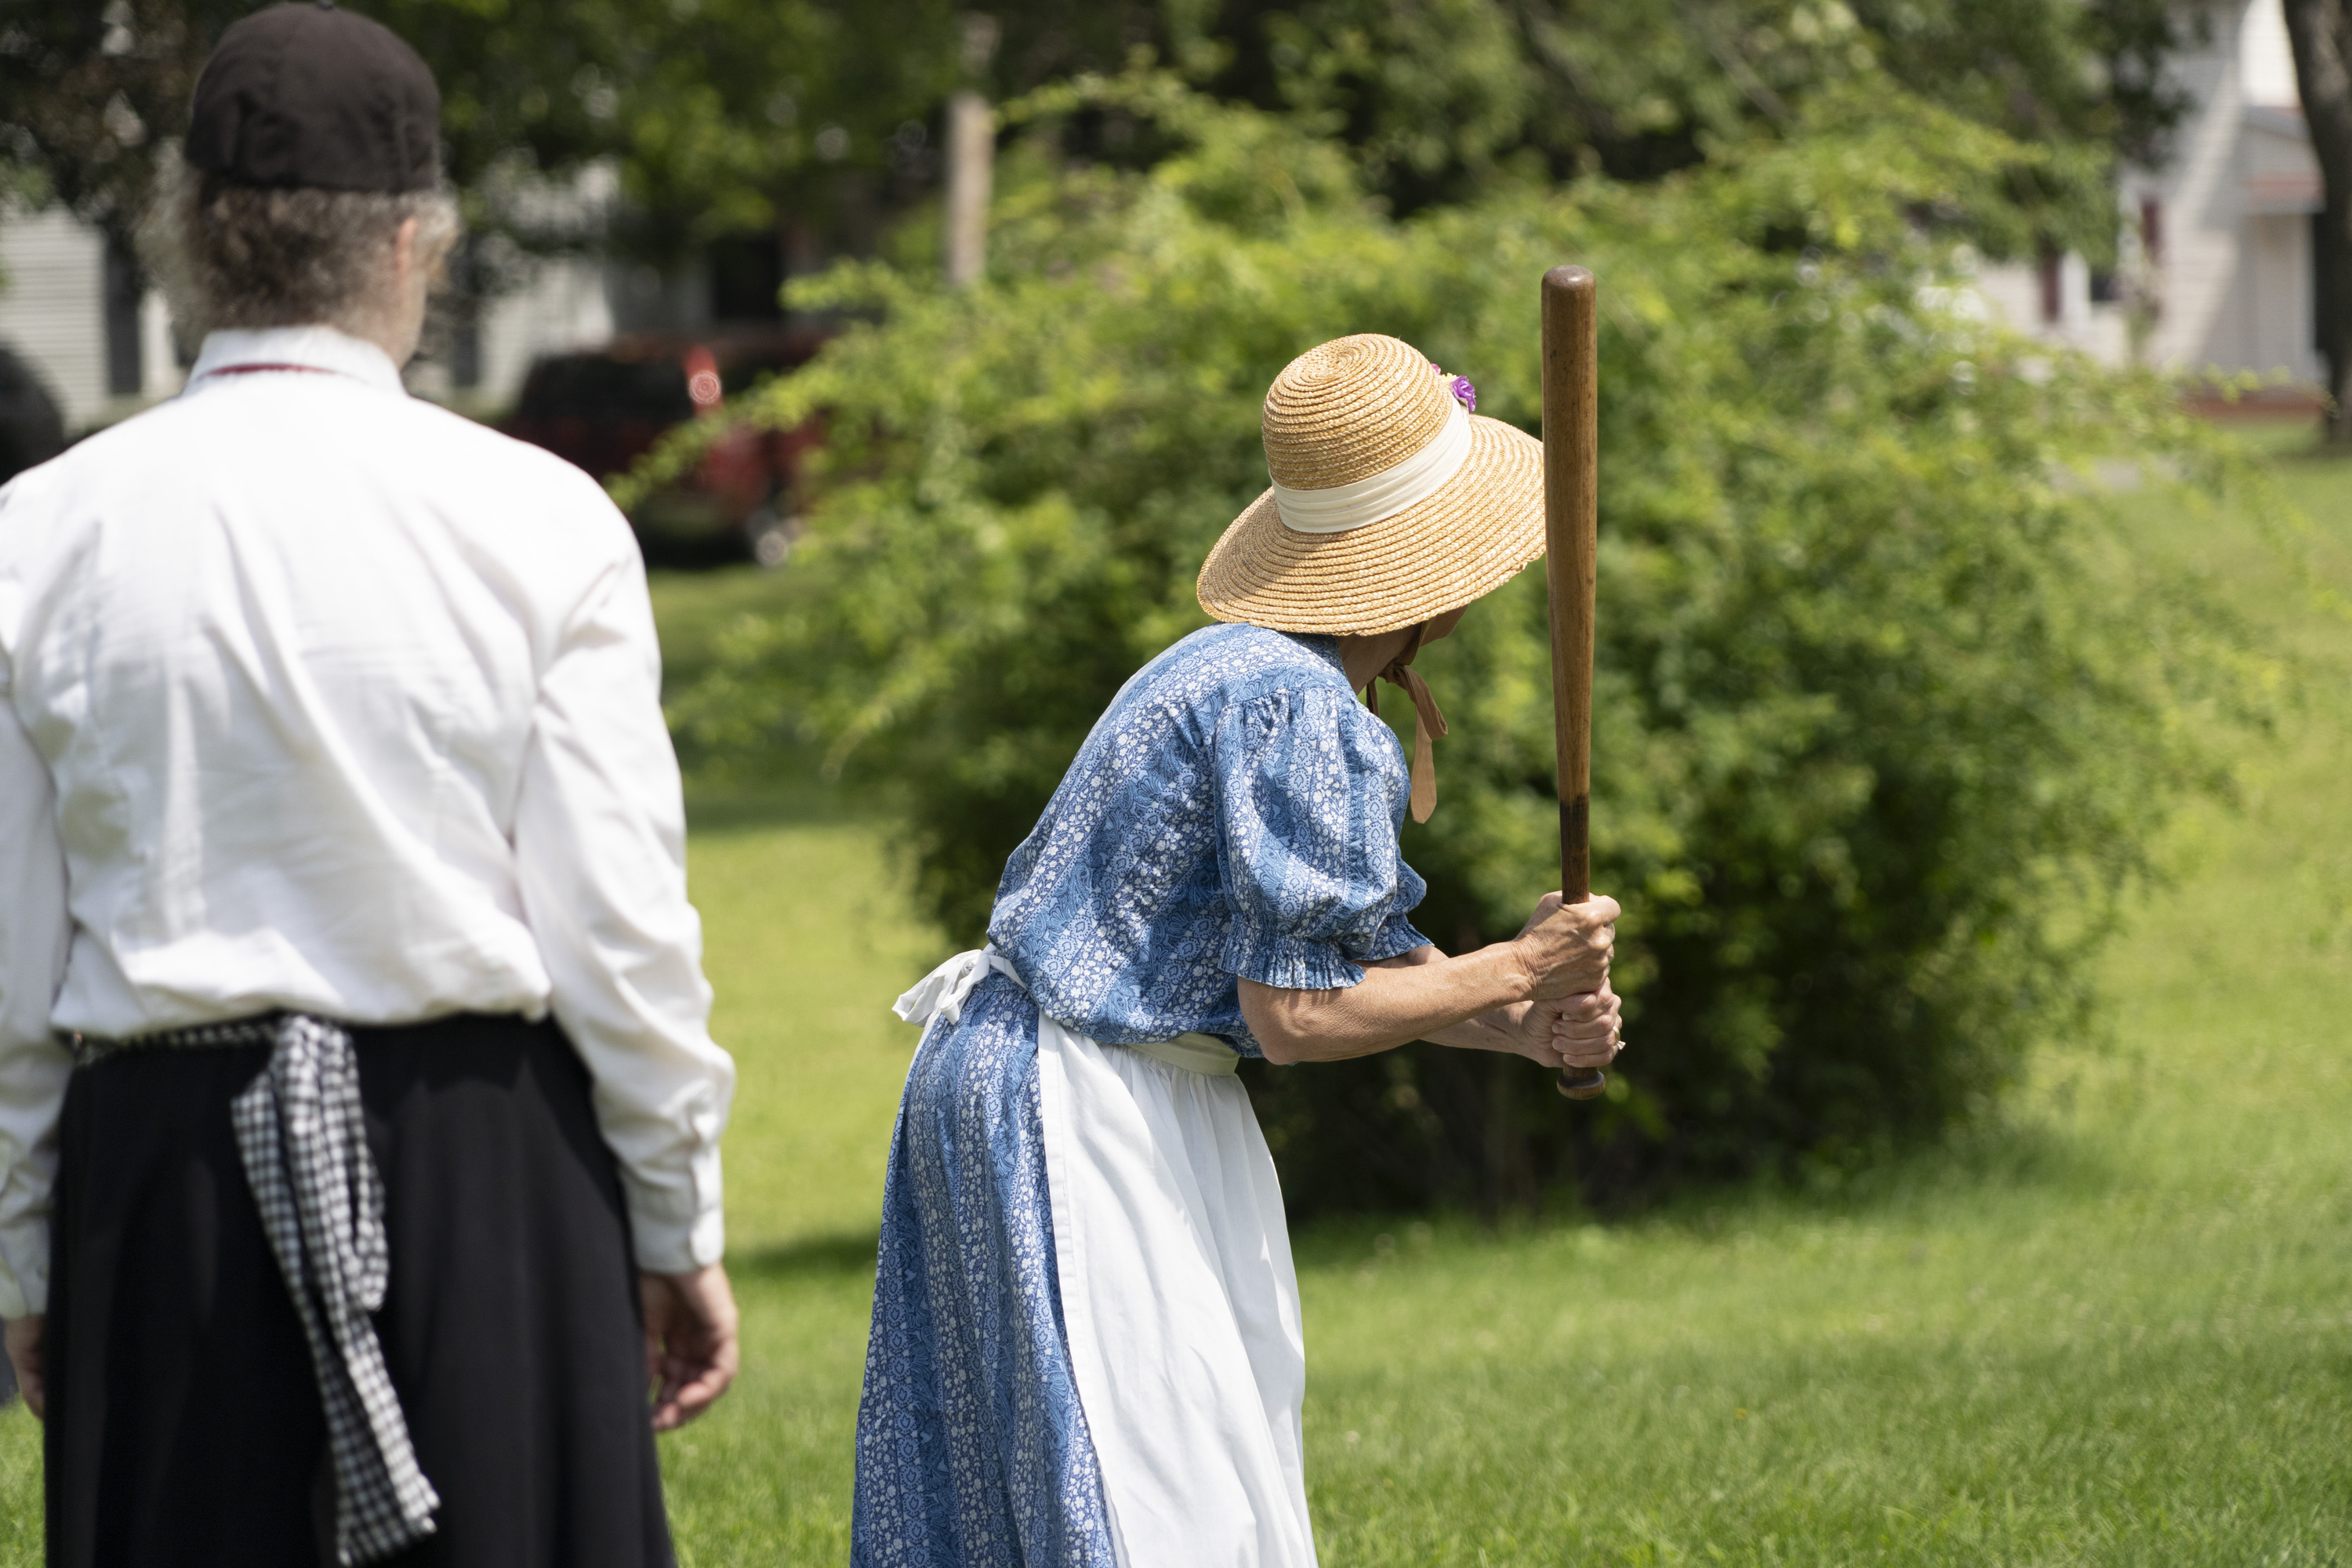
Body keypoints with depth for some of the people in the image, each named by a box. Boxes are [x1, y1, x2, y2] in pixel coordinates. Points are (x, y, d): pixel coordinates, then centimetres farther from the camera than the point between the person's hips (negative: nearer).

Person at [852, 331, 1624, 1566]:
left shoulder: (1249, 670, 12)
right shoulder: (1297, 707, -20)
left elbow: (1358, 954, 16)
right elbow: (1295, 1013, -22)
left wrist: (1526, 1025, -1)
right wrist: (1513, 970, -12)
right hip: (1083, 1113, -11)